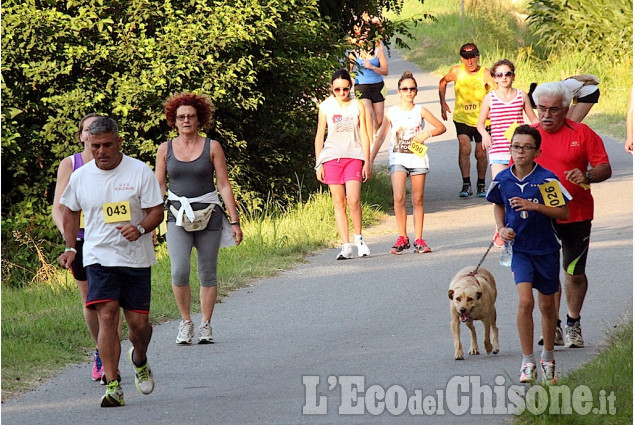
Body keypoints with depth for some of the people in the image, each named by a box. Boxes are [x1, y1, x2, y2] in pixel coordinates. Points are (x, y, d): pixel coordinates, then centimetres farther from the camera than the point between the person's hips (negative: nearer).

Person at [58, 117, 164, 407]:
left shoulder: (140, 172, -4)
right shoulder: (80, 177, 4)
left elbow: (156, 211, -3)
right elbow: (70, 212, 20)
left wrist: (139, 229, -23)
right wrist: (70, 248, 11)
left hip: (136, 259, 0)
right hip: (99, 257, 1)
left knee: (138, 322, 2)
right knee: (107, 316, -15)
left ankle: (139, 360, 37)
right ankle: (113, 386, -17)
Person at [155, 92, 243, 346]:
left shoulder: (212, 147, 3)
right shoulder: (165, 149, 6)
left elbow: (224, 185, 3)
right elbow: (159, 187, 9)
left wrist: (234, 221, -1)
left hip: (209, 217, 0)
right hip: (177, 218, 0)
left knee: (207, 274, 3)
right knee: (179, 271, -15)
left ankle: (205, 325, 15)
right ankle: (186, 322, 1)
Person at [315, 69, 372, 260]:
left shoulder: (358, 106, 4)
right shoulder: (325, 107, 4)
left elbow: (363, 135, 7)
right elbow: (319, 136, 8)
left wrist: (367, 162, 3)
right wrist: (318, 164, 4)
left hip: (354, 157, -1)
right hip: (331, 158, 1)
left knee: (353, 200, -15)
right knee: (339, 203, -1)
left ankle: (359, 238, 7)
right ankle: (346, 246, 1)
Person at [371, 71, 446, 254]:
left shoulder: (420, 111, 3)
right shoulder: (392, 112, 3)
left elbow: (441, 127, 8)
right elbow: (381, 137, 7)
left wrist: (427, 133, -11)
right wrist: (371, 159, 3)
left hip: (418, 158, 1)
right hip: (398, 159, -1)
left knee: (418, 200, 3)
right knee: (399, 198, -15)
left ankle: (418, 239, 9)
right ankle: (402, 237, -5)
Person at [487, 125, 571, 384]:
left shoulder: (547, 179, -13)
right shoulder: (502, 180, -3)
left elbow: (564, 213, -12)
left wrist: (533, 206, -23)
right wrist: (502, 228, 0)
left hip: (546, 248, -1)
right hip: (519, 248, 1)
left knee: (547, 306, 12)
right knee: (525, 301, -15)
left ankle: (548, 358, 30)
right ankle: (528, 362, -7)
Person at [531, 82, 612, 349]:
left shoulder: (582, 134, -1)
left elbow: (604, 168, -1)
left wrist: (587, 176, -21)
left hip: (576, 214, -1)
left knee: (575, 273, 6)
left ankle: (573, 324, 22)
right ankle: (552, 326, 8)